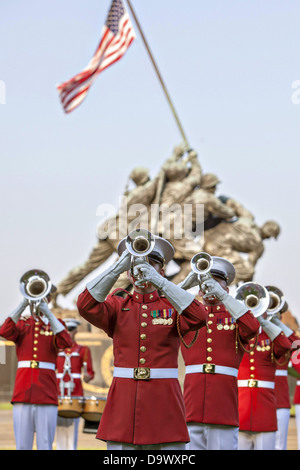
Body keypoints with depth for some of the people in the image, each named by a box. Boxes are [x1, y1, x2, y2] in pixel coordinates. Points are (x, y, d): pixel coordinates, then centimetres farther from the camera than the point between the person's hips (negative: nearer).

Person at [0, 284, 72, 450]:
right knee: (22, 445, 0)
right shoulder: (21, 322, 15)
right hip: (23, 391, 1)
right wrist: (24, 304, -12)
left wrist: (47, 312, -13)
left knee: (45, 445, -3)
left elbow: (65, 343, -9)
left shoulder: (55, 324, 13)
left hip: (47, 392, -1)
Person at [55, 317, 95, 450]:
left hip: (76, 394, -2)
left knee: (72, 428, -7)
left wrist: (87, 377, -19)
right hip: (59, 394, 2)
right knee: (60, 428, 0)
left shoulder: (83, 350, 7)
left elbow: (90, 372, 2)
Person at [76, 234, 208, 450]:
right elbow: (86, 306, -9)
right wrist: (118, 268, -15)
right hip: (124, 402, 1)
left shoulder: (173, 305, 7)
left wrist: (158, 280, -18)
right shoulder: (118, 304, 10)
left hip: (164, 402, -1)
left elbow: (198, 317, -15)